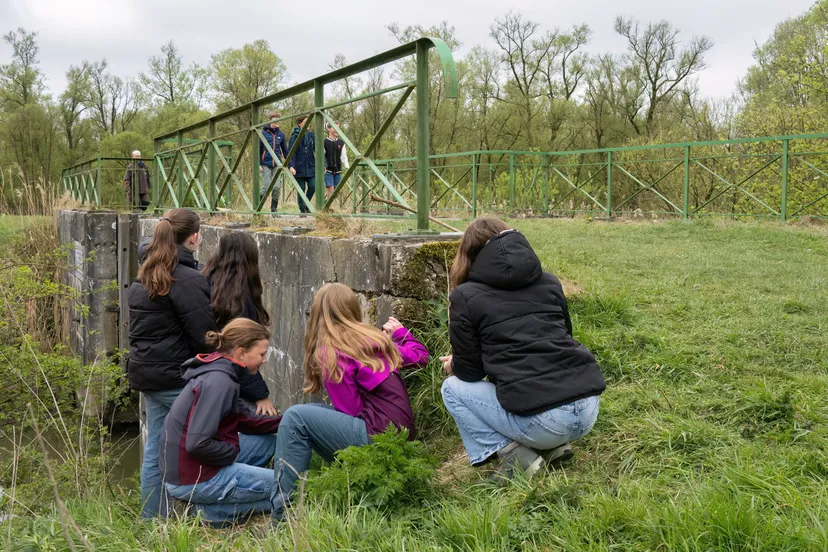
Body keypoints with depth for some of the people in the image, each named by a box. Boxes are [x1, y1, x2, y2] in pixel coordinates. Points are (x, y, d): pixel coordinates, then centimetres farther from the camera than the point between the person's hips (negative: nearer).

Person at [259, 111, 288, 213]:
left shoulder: (281, 134, 8)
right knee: (266, 187, -7)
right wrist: (258, 164, -7)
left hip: (277, 164, 3)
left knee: (277, 187, -4)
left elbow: (285, 150, 13)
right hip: (266, 164, -3)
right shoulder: (263, 133, -1)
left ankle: (274, 209, 8)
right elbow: (257, 149, 1)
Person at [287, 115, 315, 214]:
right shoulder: (295, 136, -6)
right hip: (299, 167, -3)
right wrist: (291, 166, -21)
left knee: (313, 186, -5)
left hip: (310, 166, 4)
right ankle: (302, 209, 15)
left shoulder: (311, 134, 6)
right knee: (301, 189, 2)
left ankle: (306, 204, 20)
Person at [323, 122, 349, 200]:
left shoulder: (341, 143, 9)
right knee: (330, 190, -13)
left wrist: (347, 167, -4)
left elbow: (343, 156, 10)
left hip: (338, 171, 5)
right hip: (328, 170, -5)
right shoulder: (325, 142, -4)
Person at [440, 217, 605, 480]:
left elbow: (470, 372, 7)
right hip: (588, 408, 7)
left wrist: (454, 365, 32)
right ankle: (554, 445, 16)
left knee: (453, 388, 18)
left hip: (541, 419, -6)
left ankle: (516, 458, 2)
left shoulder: (465, 296, 2)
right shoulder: (548, 282, 16)